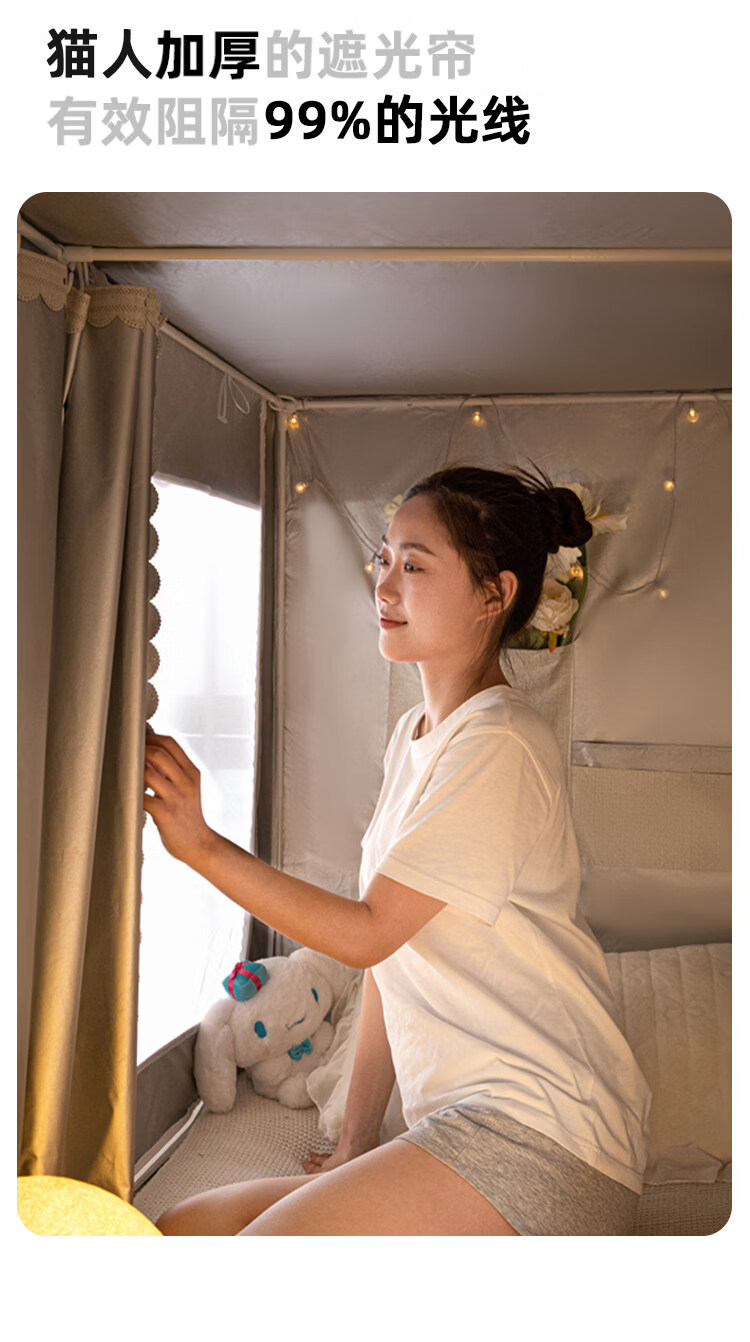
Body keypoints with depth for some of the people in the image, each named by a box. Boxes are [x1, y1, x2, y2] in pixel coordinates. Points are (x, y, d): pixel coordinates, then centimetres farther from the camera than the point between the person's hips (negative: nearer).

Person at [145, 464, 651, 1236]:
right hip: (466, 1130, 8)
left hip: (542, 1138, -7)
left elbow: (366, 933, -15)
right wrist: (357, 1141, 14)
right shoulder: (413, 736, 12)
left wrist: (200, 845, -16)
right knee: (185, 1228, -4)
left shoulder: (499, 747, -15)